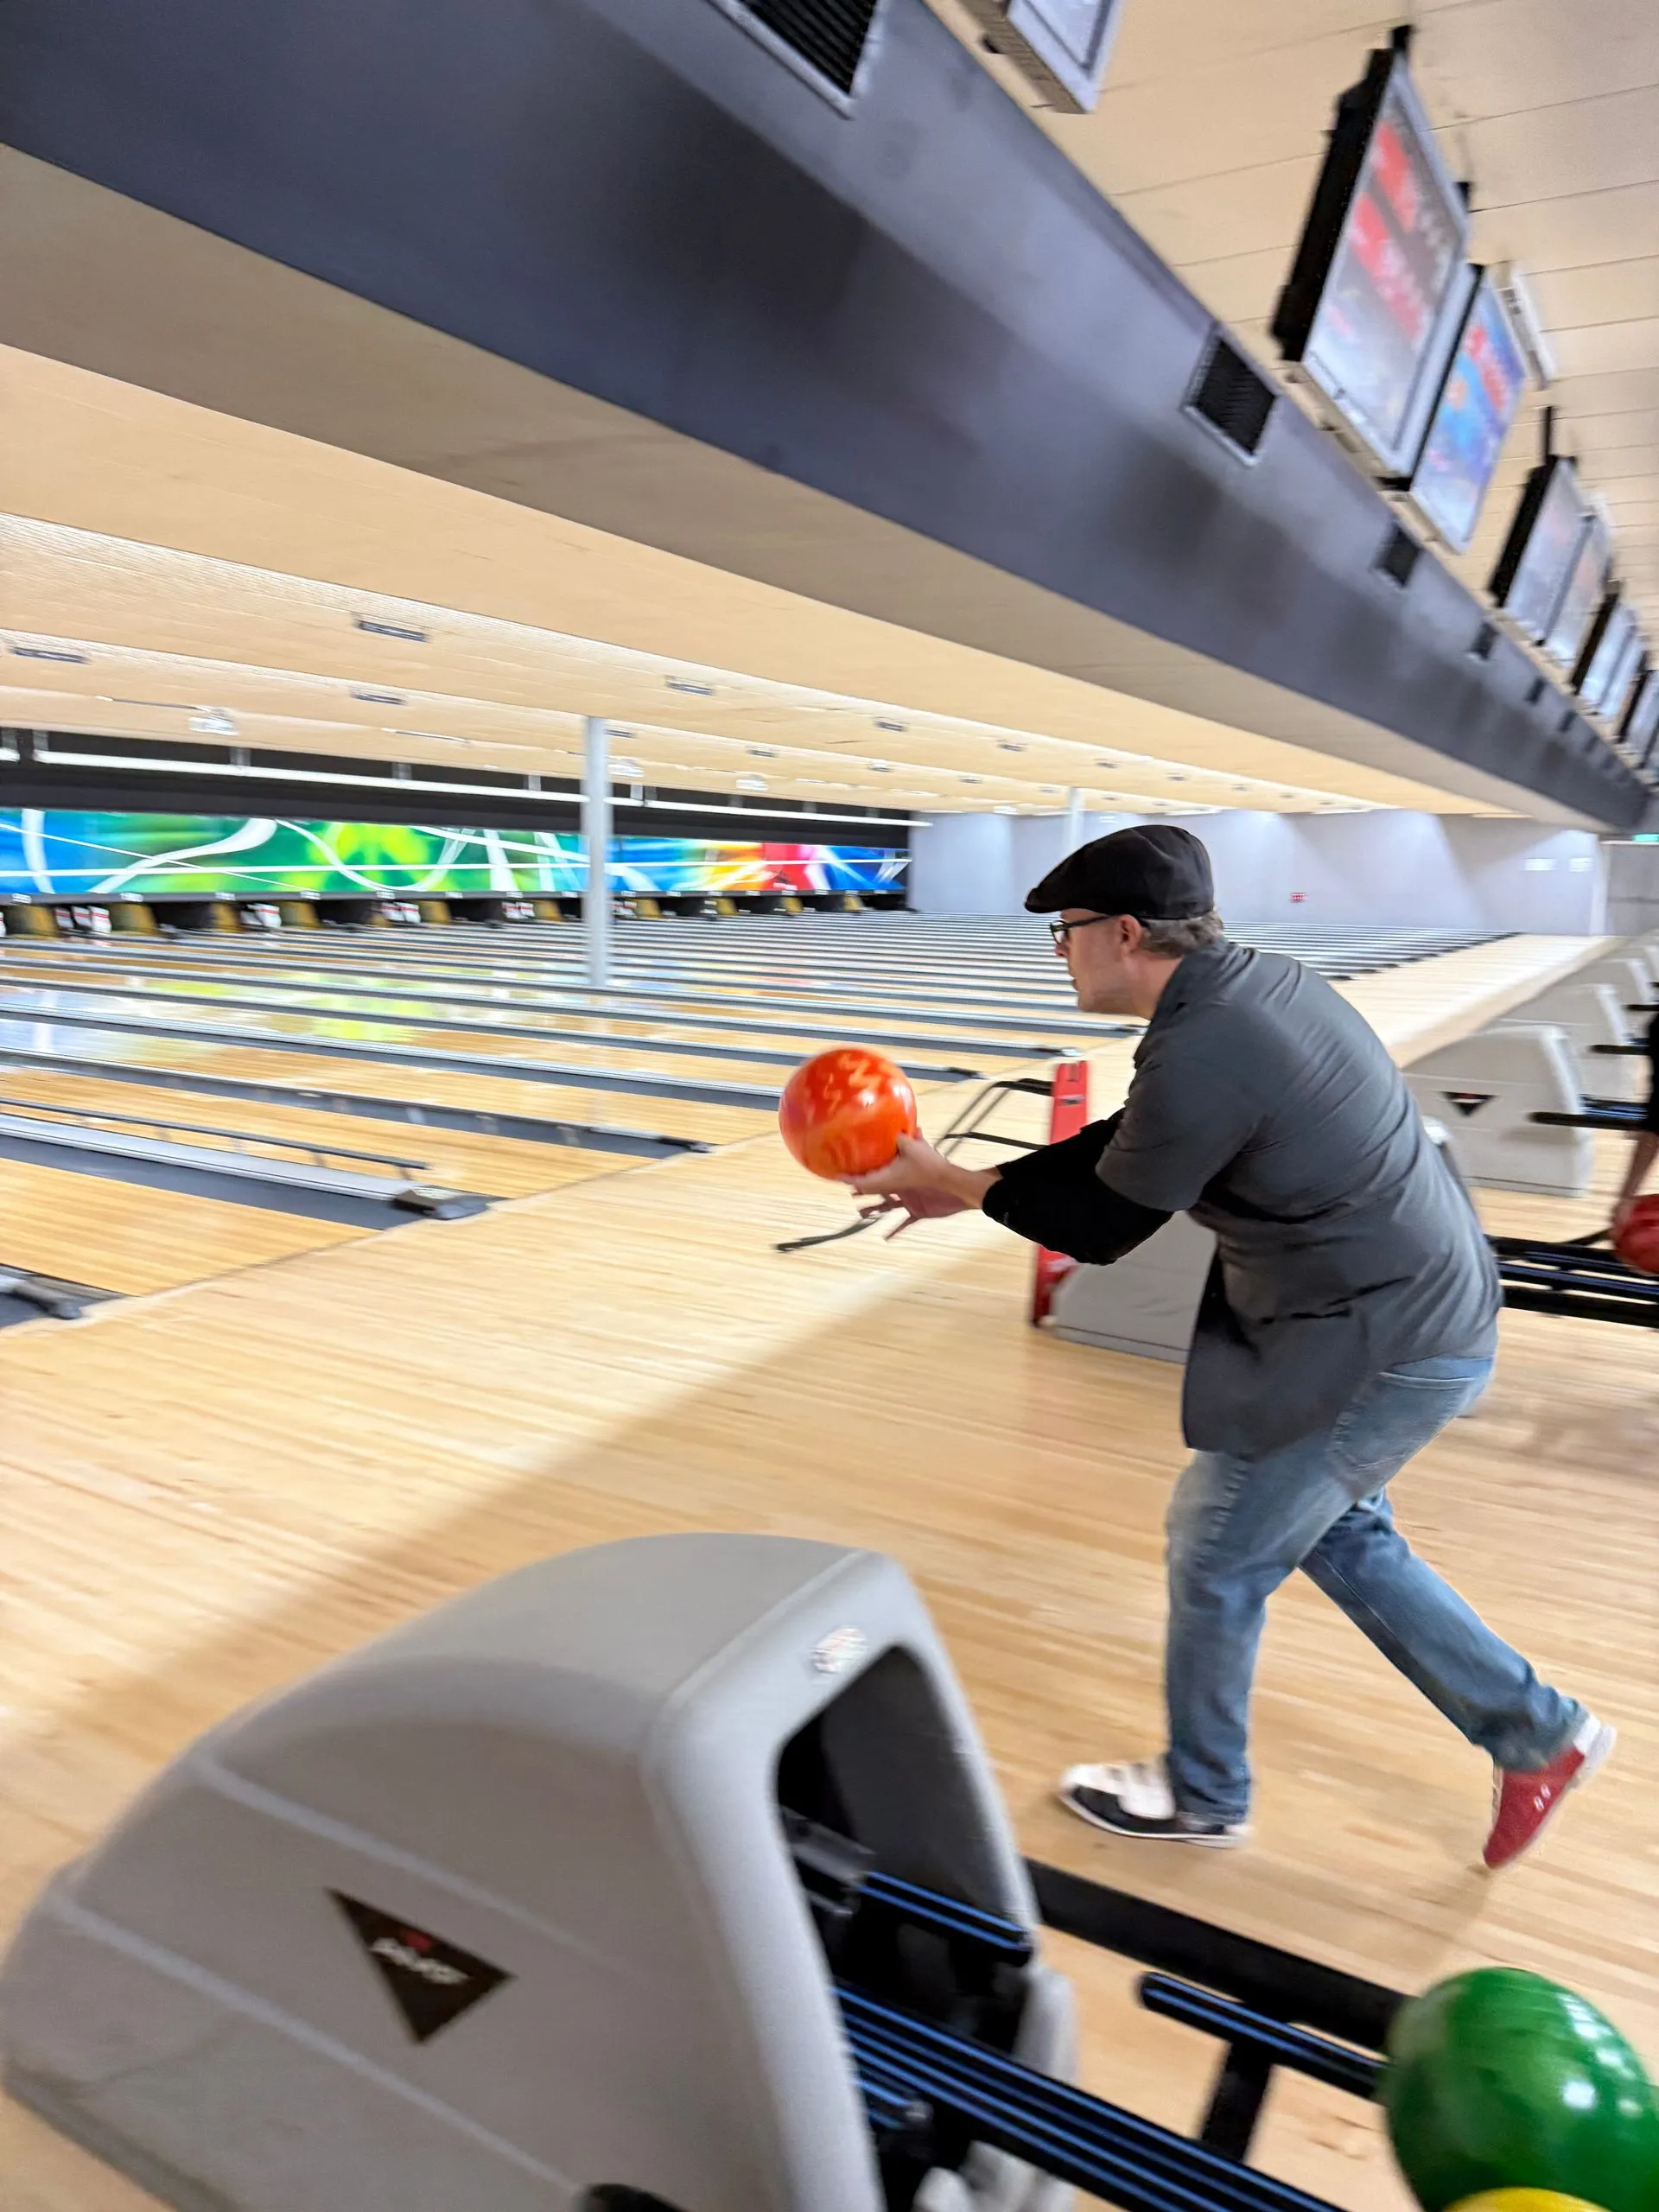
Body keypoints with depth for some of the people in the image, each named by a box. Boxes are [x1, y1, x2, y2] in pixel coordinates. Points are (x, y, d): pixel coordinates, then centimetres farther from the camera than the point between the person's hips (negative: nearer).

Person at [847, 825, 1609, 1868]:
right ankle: (1539, 1730, 35)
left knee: (1216, 1552, 9)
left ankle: (1202, 1793, 33)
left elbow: (1101, 1225, -13)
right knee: (1336, 1535, 25)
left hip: (1382, 1351, -10)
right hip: (1424, 1308, 10)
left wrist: (960, 1187, 1)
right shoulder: (1255, 982, 4)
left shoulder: (1202, 1056, -27)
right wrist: (971, 1179, 11)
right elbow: (1128, 1147, 13)